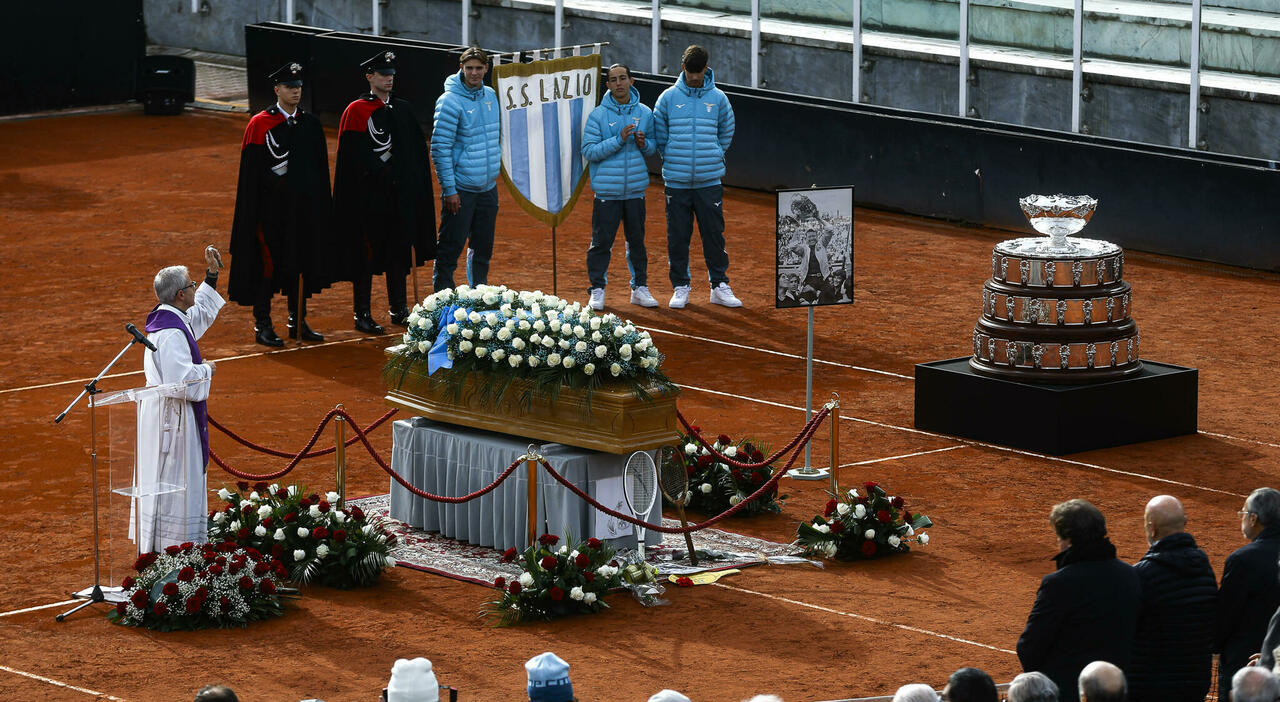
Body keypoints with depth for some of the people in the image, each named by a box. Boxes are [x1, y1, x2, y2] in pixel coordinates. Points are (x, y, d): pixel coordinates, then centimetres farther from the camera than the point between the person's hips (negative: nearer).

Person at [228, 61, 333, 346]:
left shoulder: (311, 124, 8)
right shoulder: (260, 125, -7)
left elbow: (321, 170, 11)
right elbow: (251, 173, -7)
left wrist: (321, 206, 7)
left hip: (305, 209, 5)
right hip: (271, 208, -5)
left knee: (301, 263, 10)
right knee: (267, 264, -1)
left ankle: (298, 322, 20)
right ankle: (262, 325, 6)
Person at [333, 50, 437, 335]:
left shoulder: (403, 109, 12)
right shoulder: (356, 111, -7)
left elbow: (417, 148, 13)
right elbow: (355, 156, -13)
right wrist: (383, 172, -16)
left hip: (399, 194, 6)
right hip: (369, 195, -6)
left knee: (399, 251, 11)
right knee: (366, 255, -1)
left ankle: (398, 309, 21)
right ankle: (362, 315, 5)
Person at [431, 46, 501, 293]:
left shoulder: (490, 95, 7)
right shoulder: (450, 101, -14)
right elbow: (440, 148, -15)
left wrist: (496, 162, 14)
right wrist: (449, 189, -17)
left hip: (488, 187, 7)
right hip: (461, 189, -6)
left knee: (483, 248, 14)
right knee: (451, 248, -4)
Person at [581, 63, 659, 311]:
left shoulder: (645, 113, 6)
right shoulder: (598, 115, -4)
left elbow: (654, 148, 13)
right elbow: (588, 151, -9)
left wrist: (644, 144, -10)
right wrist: (619, 140, -18)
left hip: (636, 190, 3)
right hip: (607, 191, -3)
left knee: (637, 241, 9)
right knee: (601, 242, 0)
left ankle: (640, 288, 19)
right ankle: (597, 290, 9)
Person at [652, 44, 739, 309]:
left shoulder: (718, 98, 3)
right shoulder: (669, 97, 1)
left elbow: (726, 134, 14)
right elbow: (659, 134, 9)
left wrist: (712, 158, 8)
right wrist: (672, 159, 4)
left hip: (709, 181, 0)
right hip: (677, 181, 0)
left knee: (714, 234, 2)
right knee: (678, 236, 4)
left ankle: (720, 286, 11)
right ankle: (680, 287, 13)